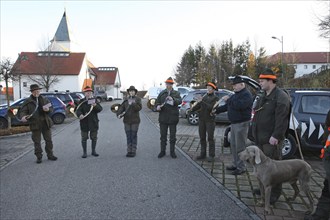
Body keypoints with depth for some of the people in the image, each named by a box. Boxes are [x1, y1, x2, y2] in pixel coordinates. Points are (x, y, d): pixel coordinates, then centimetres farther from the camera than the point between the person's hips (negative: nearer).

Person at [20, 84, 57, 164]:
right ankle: (39, 157, 16)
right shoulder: (28, 101, 0)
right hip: (35, 124, -2)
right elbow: (22, 111, -1)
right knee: (37, 142, 5)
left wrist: (48, 109, -14)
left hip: (45, 123, 2)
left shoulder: (44, 99, 7)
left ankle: (50, 155, 23)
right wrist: (23, 116, -23)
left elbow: (51, 108, 10)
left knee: (48, 140, 10)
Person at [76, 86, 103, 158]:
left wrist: (95, 105, -25)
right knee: (84, 138, 3)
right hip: (84, 123, -2)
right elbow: (78, 110, -9)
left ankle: (93, 151, 24)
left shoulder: (94, 100, 6)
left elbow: (100, 109, -4)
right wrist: (80, 115, -31)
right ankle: (84, 152, 14)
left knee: (94, 137, 10)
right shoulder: (82, 101, 1)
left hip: (93, 122, 2)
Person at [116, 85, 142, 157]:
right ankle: (129, 151, 14)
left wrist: (133, 104, -26)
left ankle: (133, 151, 7)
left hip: (135, 120, -3)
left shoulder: (137, 99, 2)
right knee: (128, 136, 6)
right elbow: (122, 107, 3)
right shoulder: (126, 100, 11)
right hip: (127, 120, 3)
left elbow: (139, 108, -11)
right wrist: (119, 114, -14)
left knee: (134, 136, -1)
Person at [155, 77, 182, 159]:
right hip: (163, 117, 1)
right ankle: (162, 151, 18)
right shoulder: (162, 93, 9)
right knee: (163, 135, 8)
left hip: (173, 118, -1)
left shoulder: (176, 93, 4)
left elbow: (179, 101, -14)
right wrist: (157, 106, -18)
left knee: (173, 136, 6)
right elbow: (157, 102, 5)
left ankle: (172, 151, 17)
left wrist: (173, 99, -33)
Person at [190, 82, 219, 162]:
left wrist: (202, 102, -24)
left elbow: (211, 107, -19)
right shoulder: (204, 97, 12)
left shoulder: (216, 98, -5)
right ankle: (203, 154, 18)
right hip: (201, 120, 5)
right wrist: (191, 109, -10)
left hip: (210, 120, -5)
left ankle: (211, 155, 7)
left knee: (210, 138, -1)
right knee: (202, 138, 9)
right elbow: (198, 106, 8)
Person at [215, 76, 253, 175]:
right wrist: (217, 110, 11)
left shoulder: (247, 95, -14)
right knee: (233, 145, 15)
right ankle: (235, 164, 26)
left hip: (241, 124, -10)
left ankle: (241, 167, 5)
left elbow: (239, 105, -30)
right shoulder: (235, 95, 17)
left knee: (240, 146, -4)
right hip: (233, 123, 10)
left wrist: (228, 100, -20)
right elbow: (227, 106, 21)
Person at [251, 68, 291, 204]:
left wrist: (276, 136, -23)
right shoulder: (263, 96, 16)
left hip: (271, 139, -9)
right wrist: (255, 133, 18)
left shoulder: (281, 97, -14)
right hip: (260, 138, 9)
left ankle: (275, 193, 12)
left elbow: (282, 119, -21)